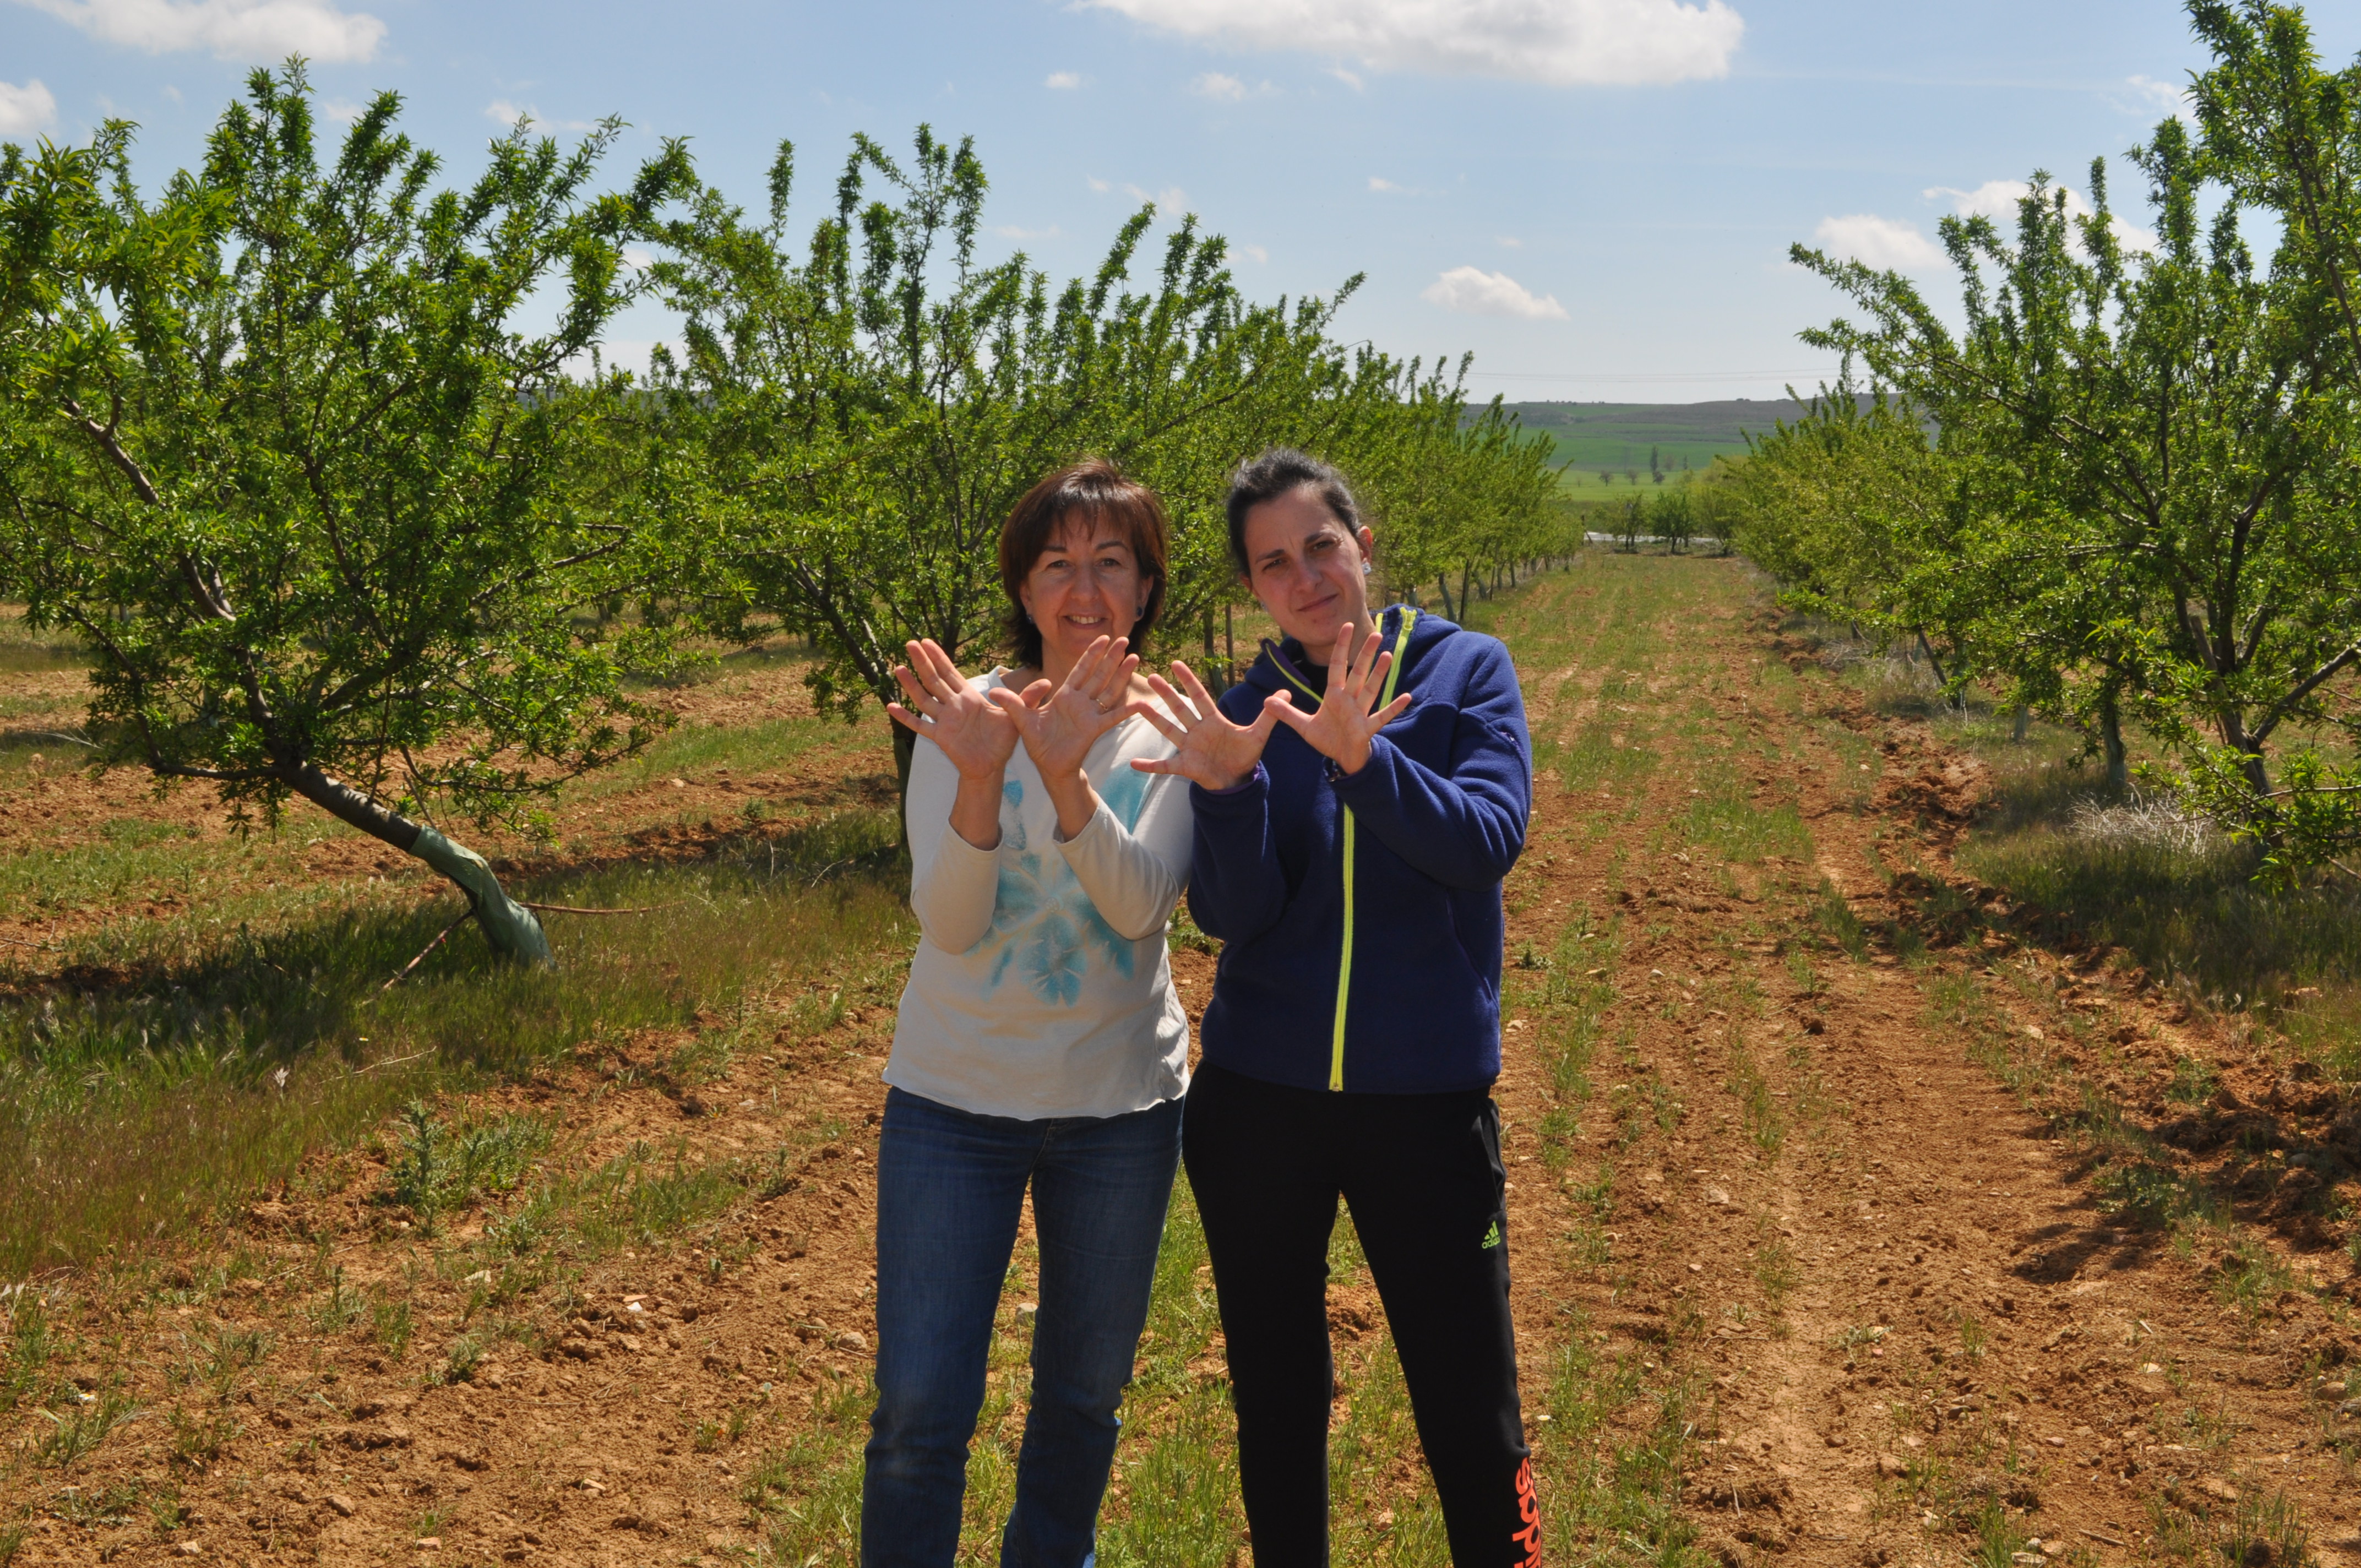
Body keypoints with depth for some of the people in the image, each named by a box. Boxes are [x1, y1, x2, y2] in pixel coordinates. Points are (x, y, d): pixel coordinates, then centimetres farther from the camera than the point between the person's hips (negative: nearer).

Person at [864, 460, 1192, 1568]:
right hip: (956, 1097, -1)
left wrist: (1067, 774, -36)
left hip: (1120, 1103, 2)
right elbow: (948, 924, -16)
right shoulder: (967, 714, -7)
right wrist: (981, 777, -33)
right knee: (921, 1407, -2)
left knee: (1086, 1390, 16)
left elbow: (1141, 905, -20)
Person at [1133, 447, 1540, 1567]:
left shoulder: (1466, 671, -2)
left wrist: (1362, 760, -32)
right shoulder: (1241, 712, 1)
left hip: (1429, 1098, -2)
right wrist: (1228, 788, -28)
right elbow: (1232, 913, -9)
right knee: (1275, 1402, 15)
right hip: (1257, 1098, 2)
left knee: (1474, 1426, 2)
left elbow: (1489, 843, -17)